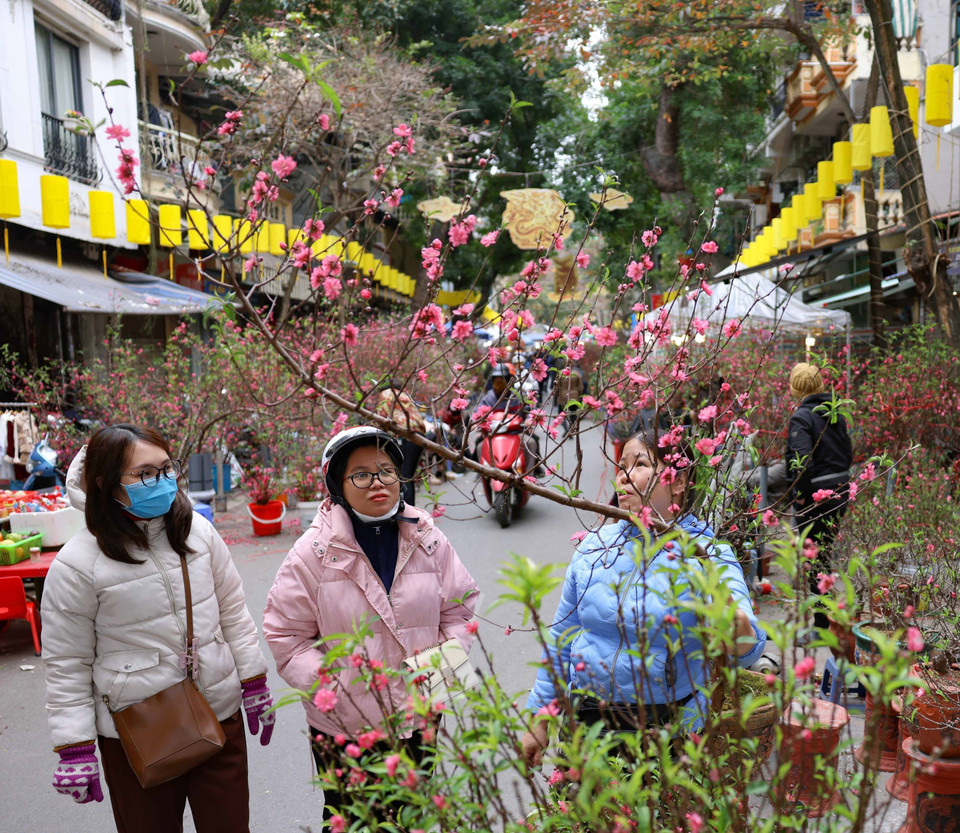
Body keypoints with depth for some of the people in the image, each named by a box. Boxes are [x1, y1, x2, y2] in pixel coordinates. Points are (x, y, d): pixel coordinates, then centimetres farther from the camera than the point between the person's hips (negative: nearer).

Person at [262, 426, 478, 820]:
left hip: (419, 717, 3)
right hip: (343, 725, -2)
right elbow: (285, 636, -7)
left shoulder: (428, 542, -3)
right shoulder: (314, 552, -11)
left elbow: (458, 610, 7)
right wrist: (328, 683, -18)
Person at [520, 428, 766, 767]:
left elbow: (748, 651, -23)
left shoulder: (707, 555, -10)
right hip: (587, 720, 4)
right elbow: (562, 639, 10)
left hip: (669, 726, -3)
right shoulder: (594, 546, 2)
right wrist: (539, 721, 11)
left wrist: (738, 629, -47)